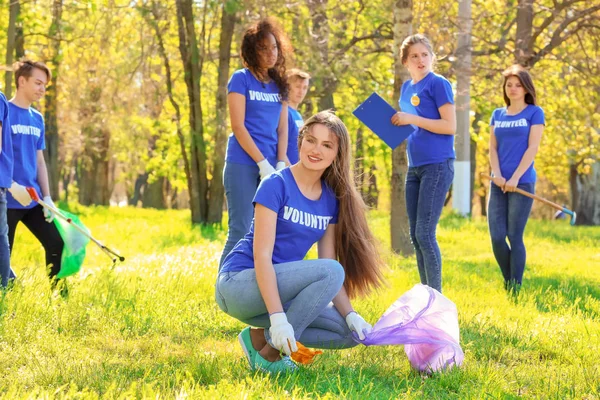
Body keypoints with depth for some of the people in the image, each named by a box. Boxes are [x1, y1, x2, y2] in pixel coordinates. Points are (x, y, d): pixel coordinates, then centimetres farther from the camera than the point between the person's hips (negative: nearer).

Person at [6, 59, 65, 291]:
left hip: (34, 200, 7)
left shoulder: (37, 119, 14)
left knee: (56, 244, 5)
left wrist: (47, 198, 8)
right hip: (8, 200, -7)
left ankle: (60, 296, 12)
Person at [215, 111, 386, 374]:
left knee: (350, 334, -9)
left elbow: (329, 261, 4)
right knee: (331, 272, -27)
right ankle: (268, 350, -17)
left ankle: (261, 336, 1)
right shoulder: (276, 185, -14)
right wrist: (277, 318, -29)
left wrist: (350, 315, -11)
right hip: (239, 284, -7)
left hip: (281, 290, 7)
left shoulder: (331, 199, 6)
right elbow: (262, 256, -20)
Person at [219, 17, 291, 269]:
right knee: (241, 232, -8)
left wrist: (281, 164, -3)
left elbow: (282, 128, 11)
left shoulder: (279, 85, 14)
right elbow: (238, 127, -9)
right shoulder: (241, 79, -2)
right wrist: (263, 163, -13)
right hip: (243, 166, -6)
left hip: (271, 168, 6)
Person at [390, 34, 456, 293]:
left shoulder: (438, 84, -7)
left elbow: (450, 126, -13)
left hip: (437, 165, -8)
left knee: (424, 233, -11)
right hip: (414, 166, 8)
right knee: (415, 235, 8)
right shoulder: (407, 88, 15)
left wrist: (412, 119, -16)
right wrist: (395, 124, 4)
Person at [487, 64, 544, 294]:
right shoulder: (497, 114, 14)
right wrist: (497, 175, -7)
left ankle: (515, 290, 1)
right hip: (498, 184, 4)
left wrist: (515, 178, -13)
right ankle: (508, 284, 14)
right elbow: (493, 148, 10)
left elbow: (532, 148, -6)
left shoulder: (534, 113, 2)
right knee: (497, 237, -2)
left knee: (515, 237, -5)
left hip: (523, 183, -4)